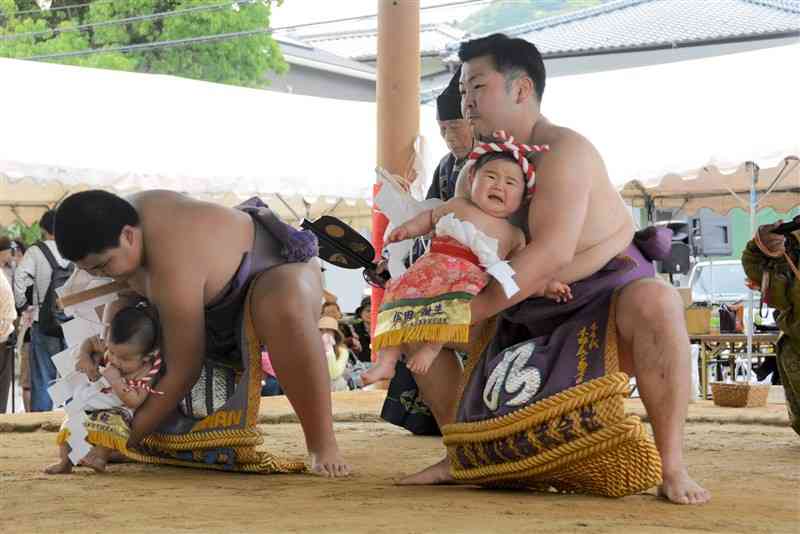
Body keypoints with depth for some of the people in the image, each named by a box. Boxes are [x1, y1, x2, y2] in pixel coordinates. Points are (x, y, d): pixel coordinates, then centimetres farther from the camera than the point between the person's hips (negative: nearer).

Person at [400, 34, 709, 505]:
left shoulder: (564, 150, -23)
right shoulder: (487, 159, 6)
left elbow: (551, 254, -34)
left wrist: (467, 310, -33)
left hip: (606, 301, -8)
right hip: (529, 314, 8)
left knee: (655, 301, -42)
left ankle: (673, 468, -36)